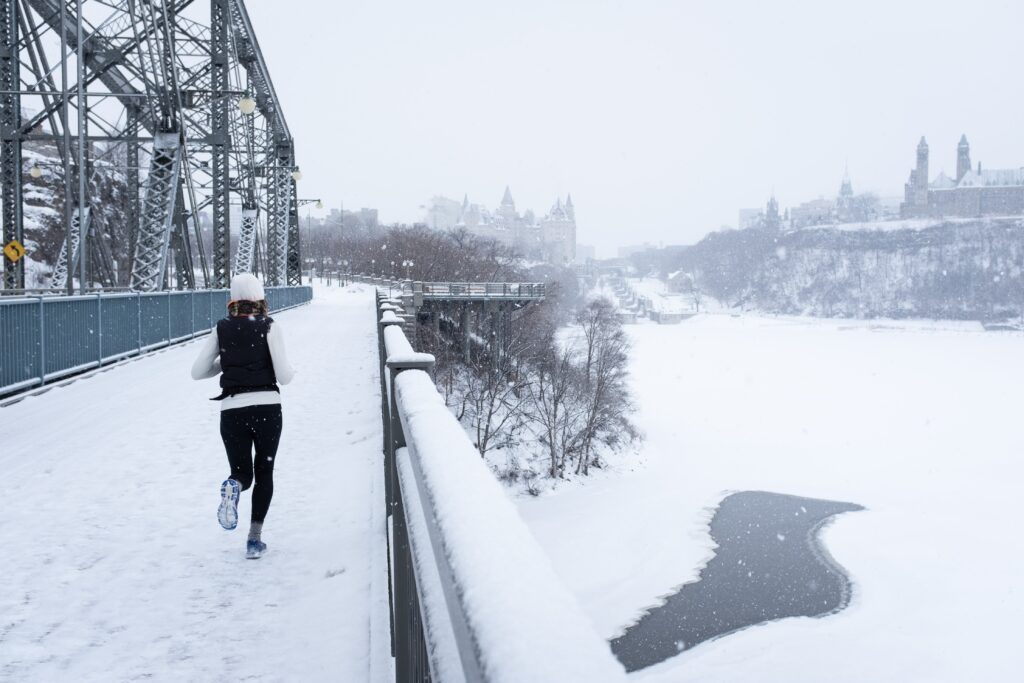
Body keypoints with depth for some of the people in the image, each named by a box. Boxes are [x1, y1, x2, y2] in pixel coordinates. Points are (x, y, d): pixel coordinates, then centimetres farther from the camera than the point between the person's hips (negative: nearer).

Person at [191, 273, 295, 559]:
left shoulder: (222, 329, 5)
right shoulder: (269, 326, -3)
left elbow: (197, 371, 6)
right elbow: (284, 376, -8)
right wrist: (292, 369, 14)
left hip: (232, 409, 2)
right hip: (267, 406, -2)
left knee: (242, 472, 17)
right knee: (264, 472, 15)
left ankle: (233, 486, -20)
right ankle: (255, 539, 6)